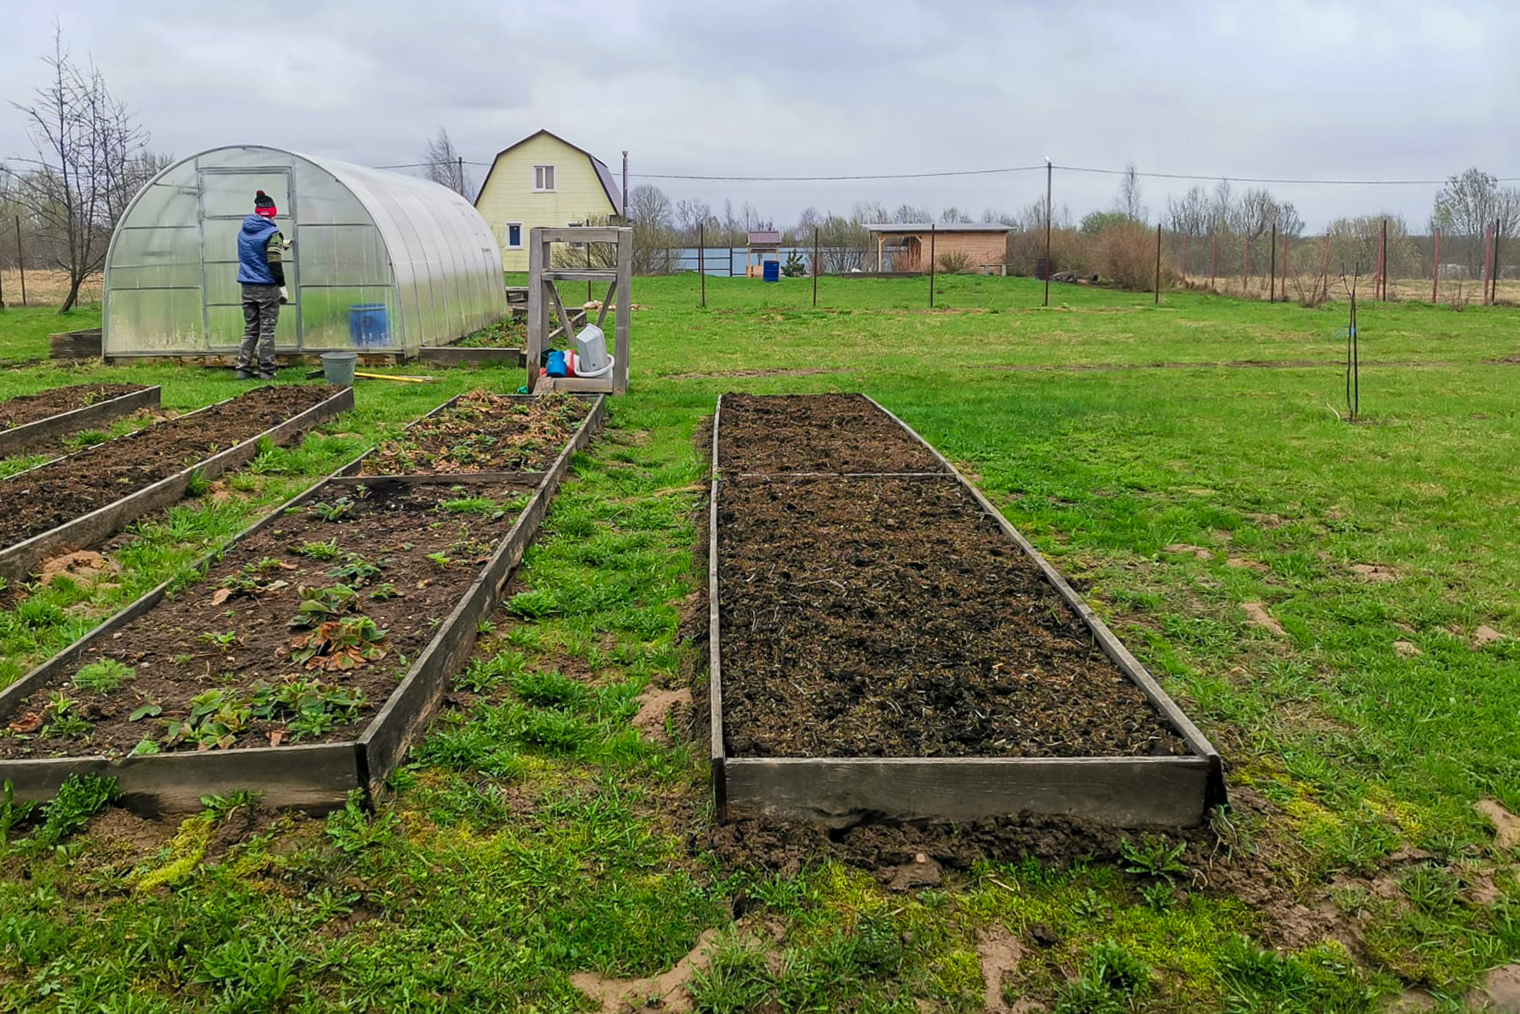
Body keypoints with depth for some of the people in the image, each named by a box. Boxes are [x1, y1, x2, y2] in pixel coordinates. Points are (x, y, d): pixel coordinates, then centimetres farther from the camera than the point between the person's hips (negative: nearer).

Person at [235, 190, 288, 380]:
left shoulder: (244, 231, 11)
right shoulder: (272, 234, -11)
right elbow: (274, 263, -18)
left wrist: (280, 245, 41)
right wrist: (282, 286, -12)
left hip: (247, 288, 6)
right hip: (267, 288, -6)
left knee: (250, 329, 12)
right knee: (267, 330, 0)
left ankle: (243, 368, 8)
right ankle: (266, 370, 2)